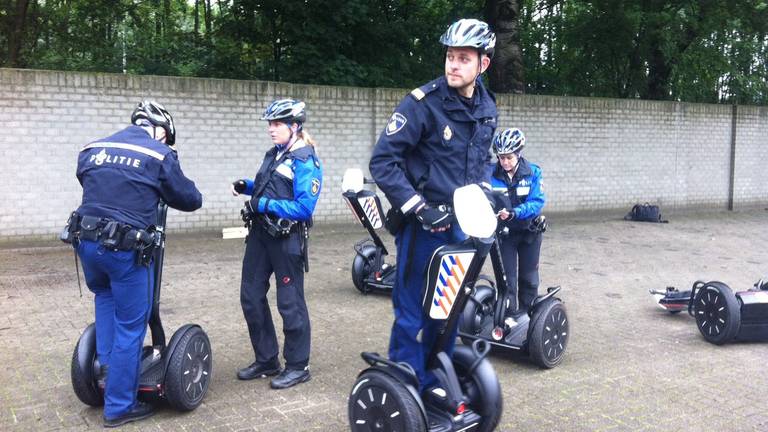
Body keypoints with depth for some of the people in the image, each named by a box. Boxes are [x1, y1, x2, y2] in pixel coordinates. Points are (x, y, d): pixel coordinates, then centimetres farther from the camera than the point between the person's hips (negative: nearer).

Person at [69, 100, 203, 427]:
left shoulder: (93, 150, 12)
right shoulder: (160, 154, -2)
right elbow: (191, 200, 4)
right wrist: (165, 190, 25)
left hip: (86, 242, 6)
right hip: (124, 249, -5)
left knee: (104, 293, 36)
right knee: (130, 326, 8)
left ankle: (105, 358, 28)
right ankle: (119, 407, 16)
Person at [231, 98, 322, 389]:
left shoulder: (306, 162, -14)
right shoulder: (273, 154, 11)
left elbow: (304, 208, -22)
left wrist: (264, 204, -22)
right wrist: (246, 186, 4)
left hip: (287, 240, -9)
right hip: (260, 234, 9)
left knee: (289, 302, 1)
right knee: (251, 296, 12)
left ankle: (298, 366, 17)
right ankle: (266, 360, 26)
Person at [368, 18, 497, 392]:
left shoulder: (487, 108, 6)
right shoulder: (424, 102, -15)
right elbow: (382, 161, -16)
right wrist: (417, 207, -21)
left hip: (460, 225, 6)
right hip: (423, 225, -6)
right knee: (412, 312, 1)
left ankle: (437, 385, 30)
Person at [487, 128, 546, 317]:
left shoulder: (533, 173, -14)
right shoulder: (491, 173, -13)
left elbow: (537, 202, -22)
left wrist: (514, 213, -37)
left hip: (529, 230, 1)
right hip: (504, 232, 0)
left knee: (529, 277, 14)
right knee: (507, 278, 2)